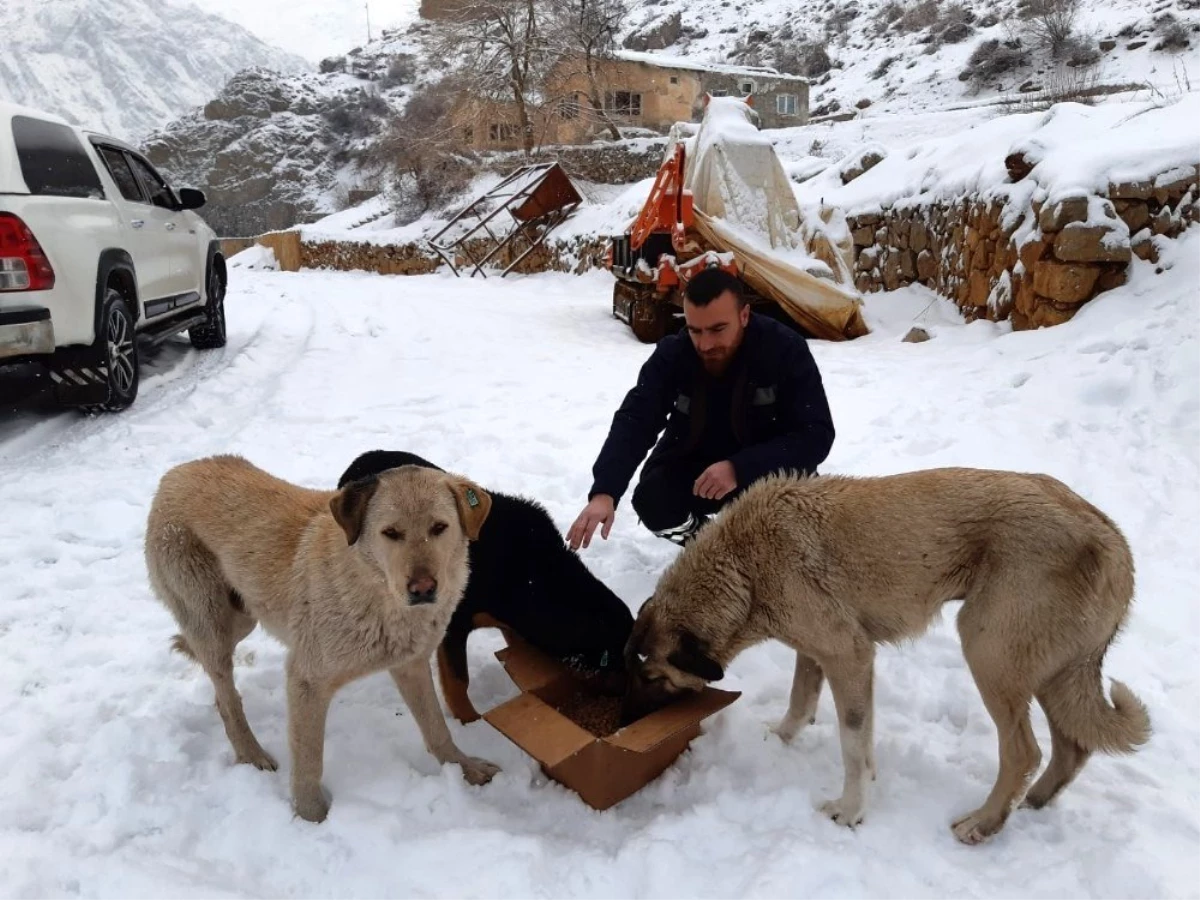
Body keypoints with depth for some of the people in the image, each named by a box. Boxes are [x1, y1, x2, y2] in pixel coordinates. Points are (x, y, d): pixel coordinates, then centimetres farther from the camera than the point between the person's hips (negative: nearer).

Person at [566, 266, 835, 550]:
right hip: (691, 467, 2)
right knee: (651, 500, -27)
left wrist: (740, 469, -41)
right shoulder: (672, 354, -18)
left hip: (769, 468, -1)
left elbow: (816, 434, -26)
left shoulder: (786, 349, -23)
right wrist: (604, 492, -45)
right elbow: (634, 422, -27)